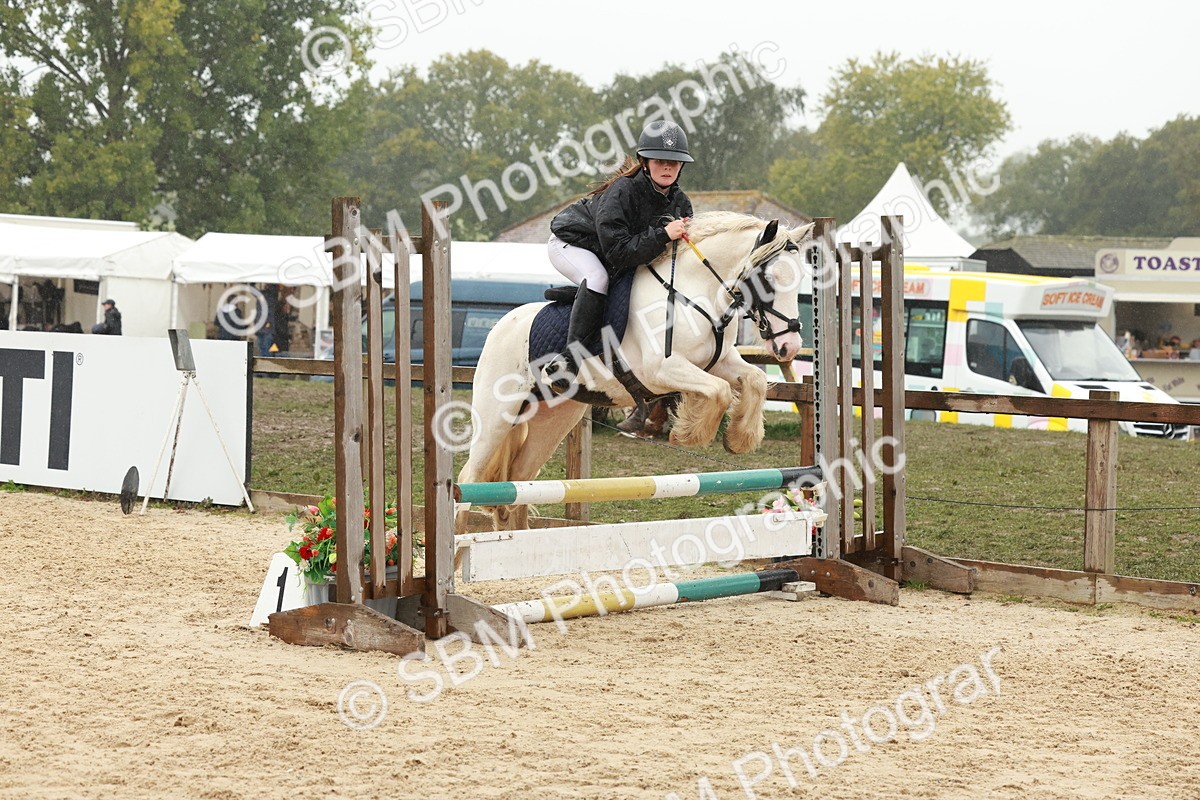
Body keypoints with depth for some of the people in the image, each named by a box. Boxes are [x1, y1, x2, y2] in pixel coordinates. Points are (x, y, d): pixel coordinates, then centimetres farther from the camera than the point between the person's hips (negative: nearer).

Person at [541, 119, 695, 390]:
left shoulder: (680, 202, -12)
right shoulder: (622, 192, -33)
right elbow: (619, 252, -38)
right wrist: (662, 235, -44)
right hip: (571, 243, -8)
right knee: (597, 278, -35)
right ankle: (569, 359, -37)